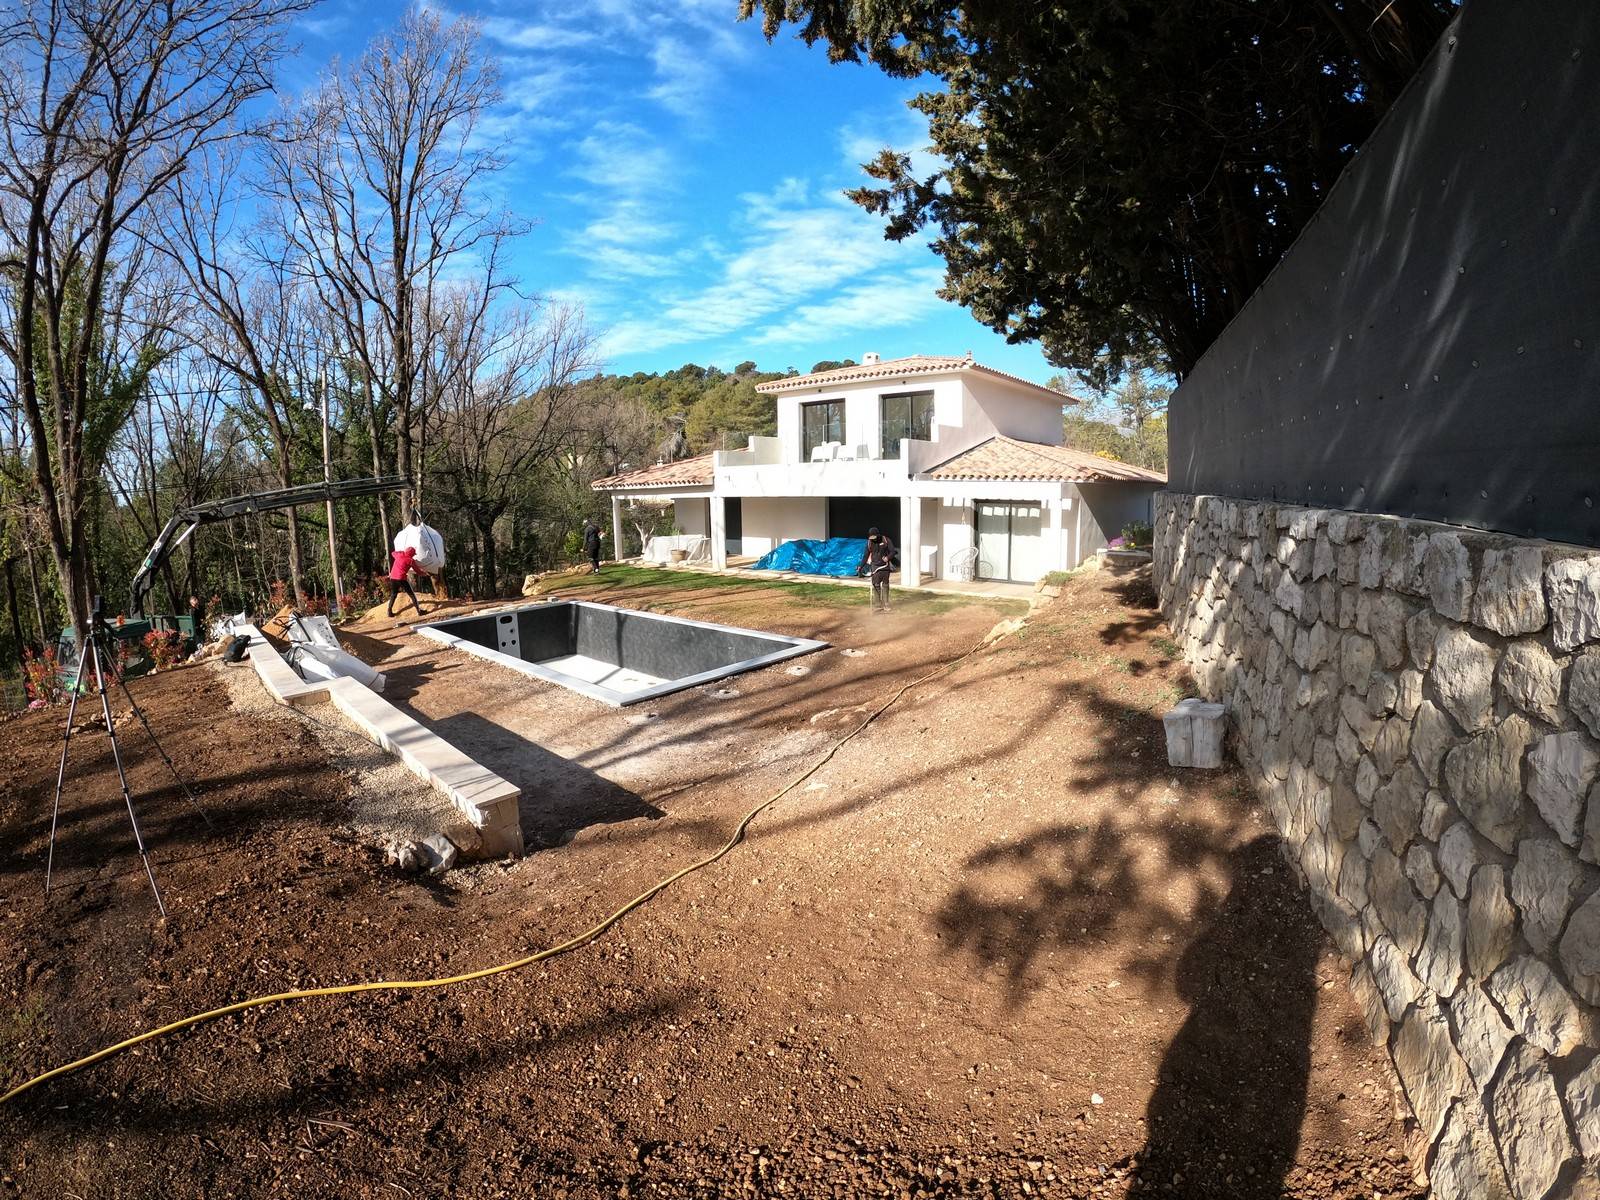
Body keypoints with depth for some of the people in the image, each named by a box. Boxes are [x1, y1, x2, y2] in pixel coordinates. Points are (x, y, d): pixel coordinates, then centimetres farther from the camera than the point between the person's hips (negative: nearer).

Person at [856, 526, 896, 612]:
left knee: (885, 585, 6)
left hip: (885, 566, 0)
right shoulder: (869, 542, 3)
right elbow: (866, 556, 9)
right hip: (875, 566, 0)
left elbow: (892, 551, -7)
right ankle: (877, 606, -5)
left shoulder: (886, 540, -4)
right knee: (876, 586, -7)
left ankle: (885, 605, 14)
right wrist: (861, 566, 3)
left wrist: (888, 558, -27)